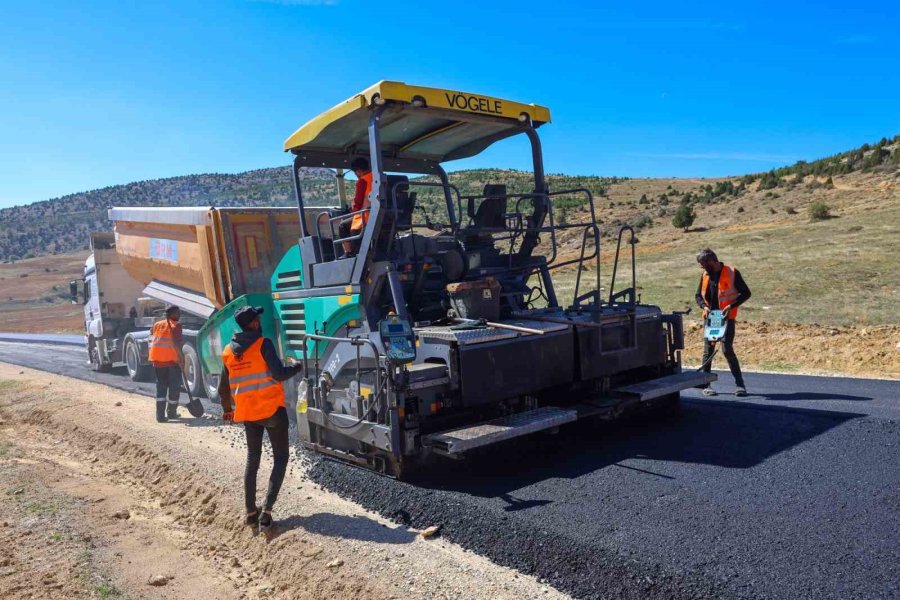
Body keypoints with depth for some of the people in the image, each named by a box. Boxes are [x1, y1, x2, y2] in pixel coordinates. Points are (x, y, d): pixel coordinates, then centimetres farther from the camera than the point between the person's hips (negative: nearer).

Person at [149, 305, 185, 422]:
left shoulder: (157, 324, 14)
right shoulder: (175, 325, -6)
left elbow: (152, 338, 14)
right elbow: (176, 342, -18)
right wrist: (181, 358, -16)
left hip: (157, 359, 6)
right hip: (171, 359, -6)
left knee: (161, 386, 10)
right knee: (174, 386, 9)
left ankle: (160, 415, 2)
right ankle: (171, 412, 18)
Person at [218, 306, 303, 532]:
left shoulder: (228, 351, 6)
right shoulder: (263, 344, -12)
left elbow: (223, 388, 13)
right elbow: (278, 374, -21)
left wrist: (227, 409, 29)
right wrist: (297, 366, -2)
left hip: (247, 413, 5)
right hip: (272, 409, -5)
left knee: (253, 459, 18)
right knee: (281, 457, 6)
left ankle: (251, 511, 19)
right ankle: (267, 510, -5)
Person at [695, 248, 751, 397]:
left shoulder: (732, 273, -6)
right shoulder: (705, 275, 9)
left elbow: (746, 293, -5)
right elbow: (699, 295, 17)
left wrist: (731, 306, -17)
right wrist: (704, 306, -3)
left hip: (726, 318, -5)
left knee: (727, 349, -11)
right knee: (708, 350, 5)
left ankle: (739, 384, 0)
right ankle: (706, 384, 13)